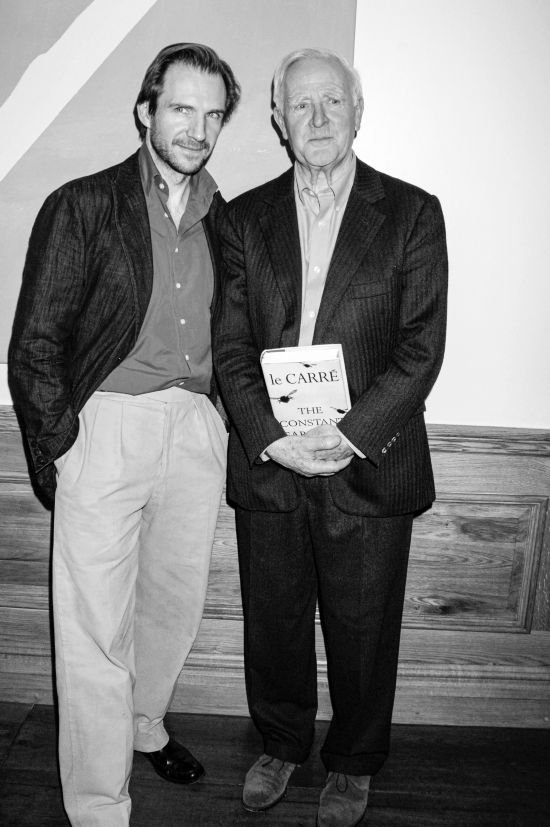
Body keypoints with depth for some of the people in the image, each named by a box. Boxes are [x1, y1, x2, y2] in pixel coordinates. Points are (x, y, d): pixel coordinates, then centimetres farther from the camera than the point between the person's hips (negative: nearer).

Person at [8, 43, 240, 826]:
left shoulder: (223, 218, 11)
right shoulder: (82, 206, -2)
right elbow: (34, 345, -4)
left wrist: (224, 416, 7)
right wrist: (61, 450, -6)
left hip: (197, 430, 5)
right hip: (107, 425, -4)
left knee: (177, 601, 16)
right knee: (96, 628, 2)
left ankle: (144, 726, 44)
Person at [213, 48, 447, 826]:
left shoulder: (412, 213, 0)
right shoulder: (246, 217, 7)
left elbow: (422, 347, -7)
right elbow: (231, 345, 1)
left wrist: (350, 435, -17)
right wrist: (270, 436, -13)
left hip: (368, 467, -2)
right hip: (267, 463, 2)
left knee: (362, 630, 13)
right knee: (272, 622, 17)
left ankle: (353, 763, 39)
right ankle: (281, 743, 44)